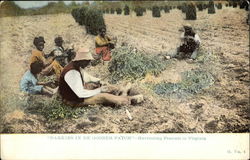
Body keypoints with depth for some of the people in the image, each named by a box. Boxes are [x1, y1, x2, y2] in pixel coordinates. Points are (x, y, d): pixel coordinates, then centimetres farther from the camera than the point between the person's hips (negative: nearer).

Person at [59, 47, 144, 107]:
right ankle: (129, 100, 1)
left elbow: (85, 76, 18)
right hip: (74, 100, -9)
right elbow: (81, 94, -33)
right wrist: (99, 90, -22)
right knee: (104, 96, -12)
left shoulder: (77, 66, -4)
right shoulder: (72, 73, -34)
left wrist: (96, 81, 3)